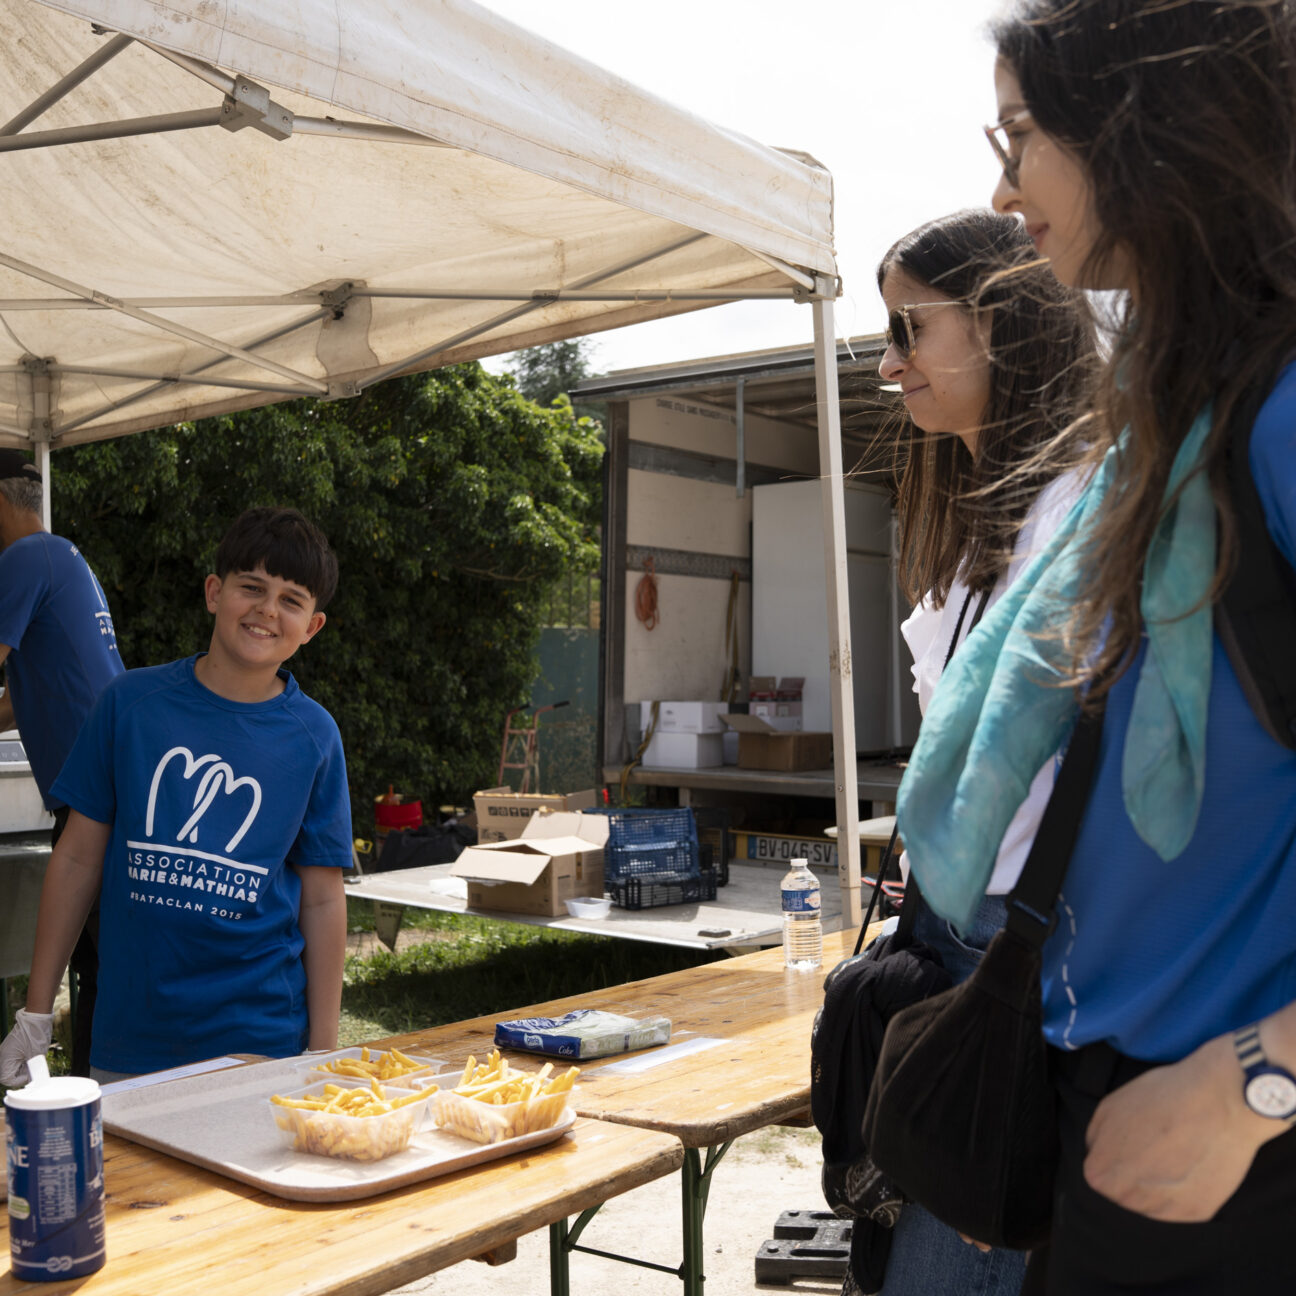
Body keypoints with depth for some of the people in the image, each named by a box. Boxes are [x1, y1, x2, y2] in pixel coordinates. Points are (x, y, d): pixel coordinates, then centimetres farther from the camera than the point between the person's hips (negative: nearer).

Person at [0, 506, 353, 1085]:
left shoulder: (313, 736, -2)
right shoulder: (131, 701, -1)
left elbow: (321, 902, 1)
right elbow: (78, 859, 4)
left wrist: (324, 1057, 0)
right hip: (126, 1042, 1)